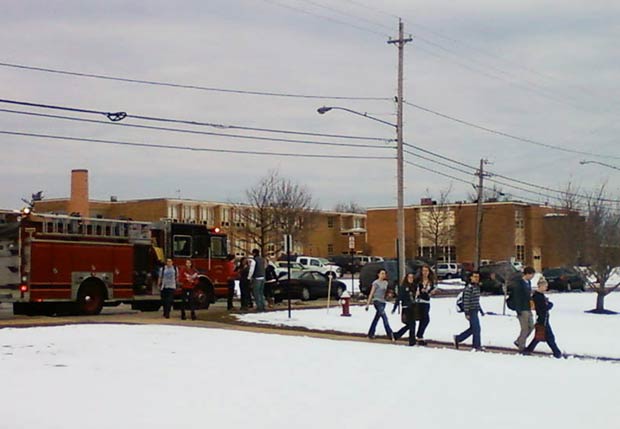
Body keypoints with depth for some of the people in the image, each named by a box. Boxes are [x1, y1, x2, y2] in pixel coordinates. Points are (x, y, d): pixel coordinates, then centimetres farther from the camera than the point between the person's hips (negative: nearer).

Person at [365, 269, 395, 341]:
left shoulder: (385, 283, 12)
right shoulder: (376, 283, -7)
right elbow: (371, 294, -9)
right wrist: (367, 304, -11)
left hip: (383, 302, 7)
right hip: (377, 301, -7)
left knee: (376, 318, 12)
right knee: (384, 317, -15)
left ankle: (371, 334, 20)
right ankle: (390, 334, -18)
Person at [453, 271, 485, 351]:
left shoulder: (477, 287, 13)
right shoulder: (469, 288, -15)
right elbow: (466, 301, -18)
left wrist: (481, 310, 23)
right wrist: (466, 313, -20)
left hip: (475, 311, 9)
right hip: (471, 311, -9)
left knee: (472, 328, 14)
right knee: (476, 328, -6)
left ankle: (458, 338, 26)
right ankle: (477, 346, 3)